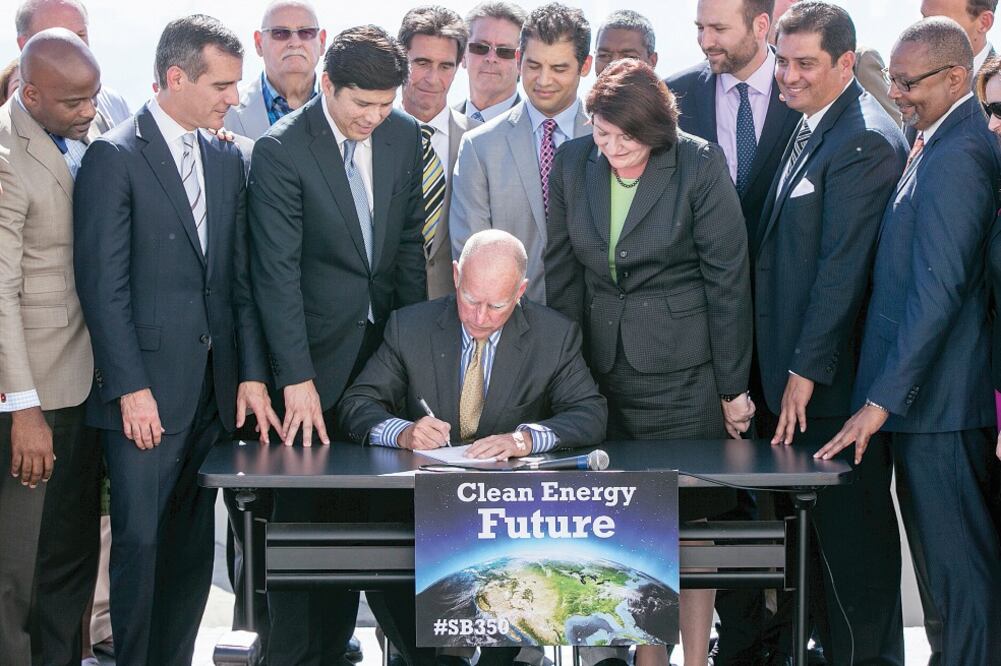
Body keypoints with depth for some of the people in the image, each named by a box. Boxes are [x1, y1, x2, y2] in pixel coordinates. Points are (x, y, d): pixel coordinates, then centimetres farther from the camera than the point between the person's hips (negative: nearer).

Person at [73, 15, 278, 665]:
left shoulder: (229, 160, 13)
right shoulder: (114, 157, -7)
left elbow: (240, 278, 13)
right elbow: (104, 283, -10)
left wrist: (252, 374, 4)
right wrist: (130, 388, -15)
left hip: (215, 389, 6)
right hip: (146, 389, -6)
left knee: (194, 545, 9)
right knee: (140, 541, -3)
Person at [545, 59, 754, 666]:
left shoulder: (700, 165, -9)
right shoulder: (574, 163, 2)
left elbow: (727, 280, -6)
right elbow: (563, 272, 10)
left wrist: (732, 387, -6)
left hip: (681, 371, -4)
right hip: (601, 367, 4)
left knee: (688, 522, 2)